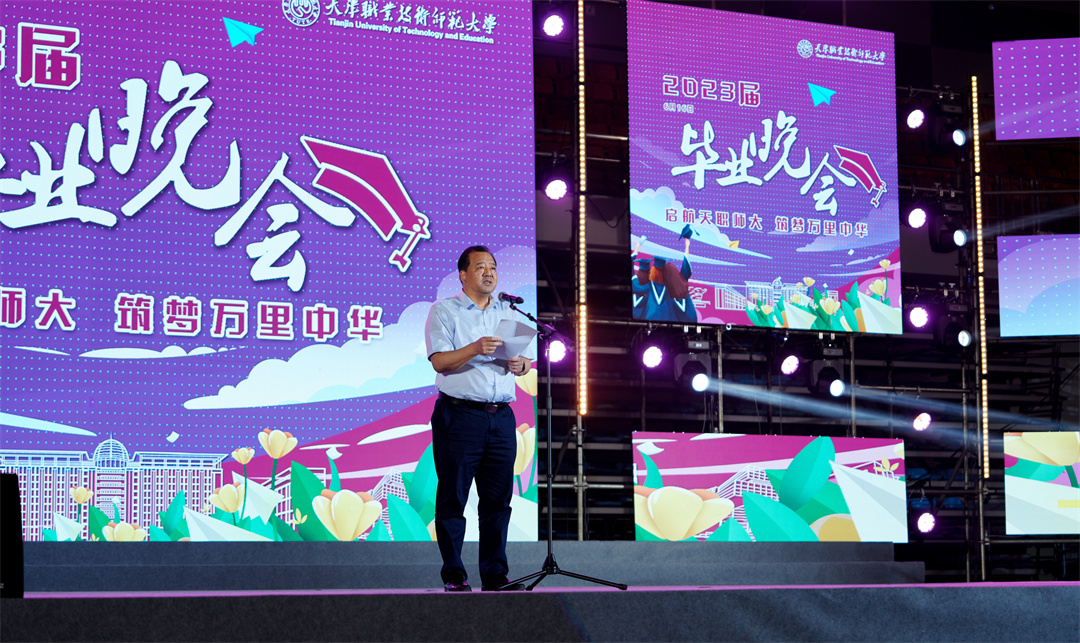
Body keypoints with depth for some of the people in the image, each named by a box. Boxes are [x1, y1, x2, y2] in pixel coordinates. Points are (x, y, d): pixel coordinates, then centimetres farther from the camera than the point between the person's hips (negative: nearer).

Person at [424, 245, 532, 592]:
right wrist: (474, 348, -25)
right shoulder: (444, 311, 2)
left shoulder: (509, 313, 18)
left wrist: (519, 364, -8)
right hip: (459, 416, -5)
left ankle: (495, 573, 11)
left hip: (501, 417, 5)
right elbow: (439, 361, -10)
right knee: (453, 496, -2)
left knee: (498, 496, 4)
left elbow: (526, 362, 15)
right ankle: (453, 575, 4)